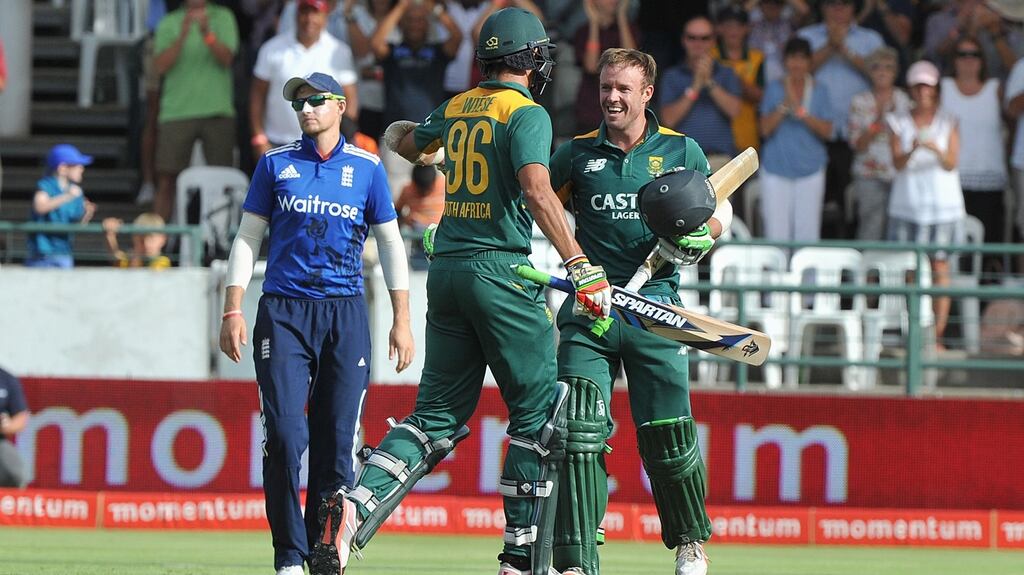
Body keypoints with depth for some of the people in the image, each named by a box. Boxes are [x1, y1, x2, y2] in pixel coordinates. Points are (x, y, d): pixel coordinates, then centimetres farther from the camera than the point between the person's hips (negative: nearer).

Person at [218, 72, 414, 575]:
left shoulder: (366, 168, 8)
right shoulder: (275, 165, 9)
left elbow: (390, 245, 12)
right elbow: (247, 239, 10)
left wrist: (401, 320, 5)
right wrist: (232, 311, 0)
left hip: (345, 312, 1)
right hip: (283, 311, 0)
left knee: (338, 440, -2)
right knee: (284, 434, -12)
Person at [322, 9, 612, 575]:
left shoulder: (457, 108, 13)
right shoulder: (527, 113, -7)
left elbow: (406, 141, 34)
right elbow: (536, 190, -23)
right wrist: (581, 267, -28)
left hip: (446, 271, 7)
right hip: (500, 270, -7)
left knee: (438, 415, 8)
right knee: (537, 414, 3)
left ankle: (357, 506, -13)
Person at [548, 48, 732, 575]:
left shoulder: (681, 151, 8)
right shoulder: (577, 154, 10)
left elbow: (720, 210, 15)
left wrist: (702, 235, -6)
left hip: (654, 304, -1)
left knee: (666, 431, -2)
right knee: (579, 428, -12)